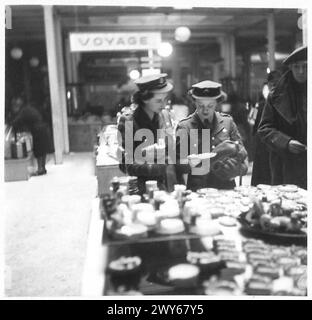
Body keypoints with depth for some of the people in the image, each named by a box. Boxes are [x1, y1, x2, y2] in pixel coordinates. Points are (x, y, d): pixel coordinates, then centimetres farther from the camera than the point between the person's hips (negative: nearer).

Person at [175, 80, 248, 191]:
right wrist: (189, 163, -21)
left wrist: (235, 148, -5)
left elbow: (242, 153, 17)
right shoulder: (185, 126, 2)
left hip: (227, 187, 3)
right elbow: (178, 165, 0)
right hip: (197, 189, -3)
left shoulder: (227, 121, 10)